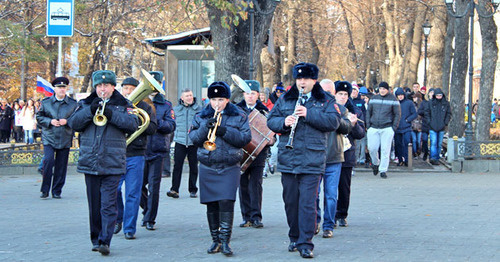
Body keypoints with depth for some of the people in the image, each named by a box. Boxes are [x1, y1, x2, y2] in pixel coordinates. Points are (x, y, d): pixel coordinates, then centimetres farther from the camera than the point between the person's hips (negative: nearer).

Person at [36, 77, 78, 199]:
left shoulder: (73, 103, 5)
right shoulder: (46, 102, 6)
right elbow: (39, 117, 9)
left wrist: (67, 121, -11)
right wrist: (50, 121, -9)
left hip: (65, 139, 1)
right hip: (49, 138, -1)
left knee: (61, 166, 3)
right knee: (48, 161, -16)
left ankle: (57, 191, 14)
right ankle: (45, 190, -5)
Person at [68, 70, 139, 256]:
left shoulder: (123, 105, 7)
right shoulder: (85, 104, 13)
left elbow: (133, 124, -7)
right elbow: (73, 123, 1)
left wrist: (112, 115, -19)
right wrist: (90, 110, -13)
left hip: (112, 163, -3)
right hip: (90, 162, 3)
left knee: (108, 204, -10)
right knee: (94, 204, 9)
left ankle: (105, 241, -13)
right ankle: (96, 239, 19)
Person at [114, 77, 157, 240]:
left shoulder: (145, 107, 9)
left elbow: (152, 128, -1)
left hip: (136, 155, -1)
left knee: (132, 193, -2)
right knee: (113, 190, -3)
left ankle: (129, 229, 5)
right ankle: (118, 219, 22)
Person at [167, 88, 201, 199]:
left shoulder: (198, 109, 6)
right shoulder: (176, 109, 10)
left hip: (194, 142, 0)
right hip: (180, 141, 0)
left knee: (193, 166, 5)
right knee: (177, 165, -8)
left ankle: (193, 190, 14)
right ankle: (174, 189, -8)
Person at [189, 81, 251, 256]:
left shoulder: (239, 117, 5)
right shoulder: (201, 117, 11)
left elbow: (245, 138, -5)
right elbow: (193, 138, 2)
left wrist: (225, 131, -16)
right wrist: (205, 127, -15)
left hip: (230, 168, -2)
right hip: (207, 168, 2)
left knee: (226, 202, -14)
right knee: (211, 205, 5)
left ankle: (225, 241, -11)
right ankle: (215, 240, 16)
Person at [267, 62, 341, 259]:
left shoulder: (325, 101, 6)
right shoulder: (284, 100, 13)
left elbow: (334, 122, -8)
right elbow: (271, 121, 10)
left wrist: (309, 114, -17)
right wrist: (283, 122, -12)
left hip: (312, 161, -3)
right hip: (288, 160, 3)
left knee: (307, 203, -9)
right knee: (290, 201, 9)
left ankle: (305, 243, -8)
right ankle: (295, 237, 24)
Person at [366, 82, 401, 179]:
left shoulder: (393, 99, 1)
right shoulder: (374, 98, 10)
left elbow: (397, 114, 2)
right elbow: (368, 111, 15)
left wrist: (394, 127, -6)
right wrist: (368, 125, 6)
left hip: (387, 129, -3)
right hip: (373, 128, 3)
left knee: (385, 150, -4)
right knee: (372, 148, 0)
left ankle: (383, 170, 3)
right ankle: (375, 163, 27)